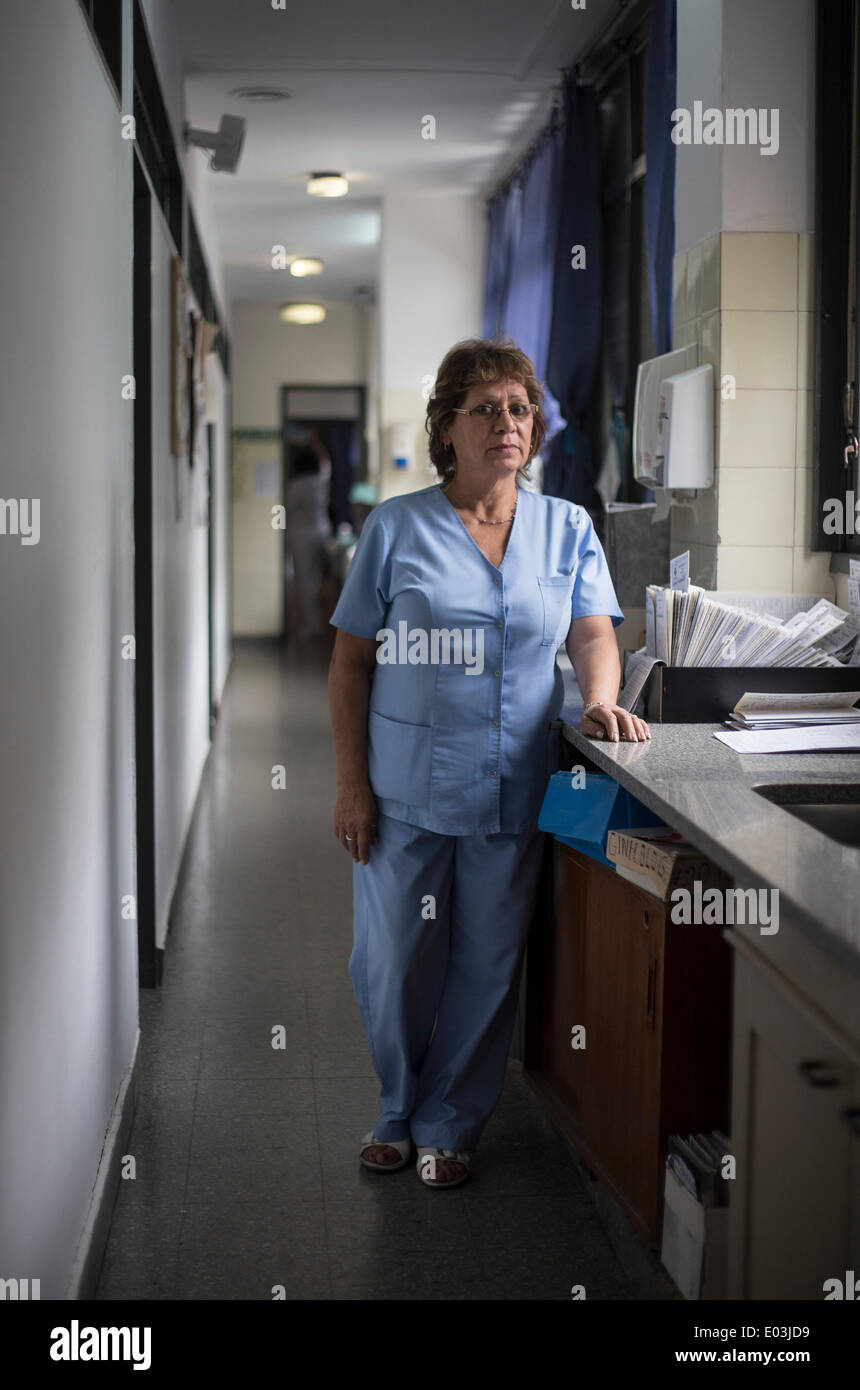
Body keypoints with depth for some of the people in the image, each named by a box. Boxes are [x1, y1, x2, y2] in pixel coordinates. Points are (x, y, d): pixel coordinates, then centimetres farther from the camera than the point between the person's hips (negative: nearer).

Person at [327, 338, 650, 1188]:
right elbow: (350, 662, 0)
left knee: (487, 967, 9)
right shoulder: (397, 527, 0)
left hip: (513, 792, 1)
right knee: (393, 964, 8)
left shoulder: (567, 529, 7)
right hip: (405, 790, -1)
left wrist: (600, 698, -25)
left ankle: (451, 1125, 27)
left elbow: (594, 632, -1)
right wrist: (351, 784, -6)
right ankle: (399, 1111, 31)